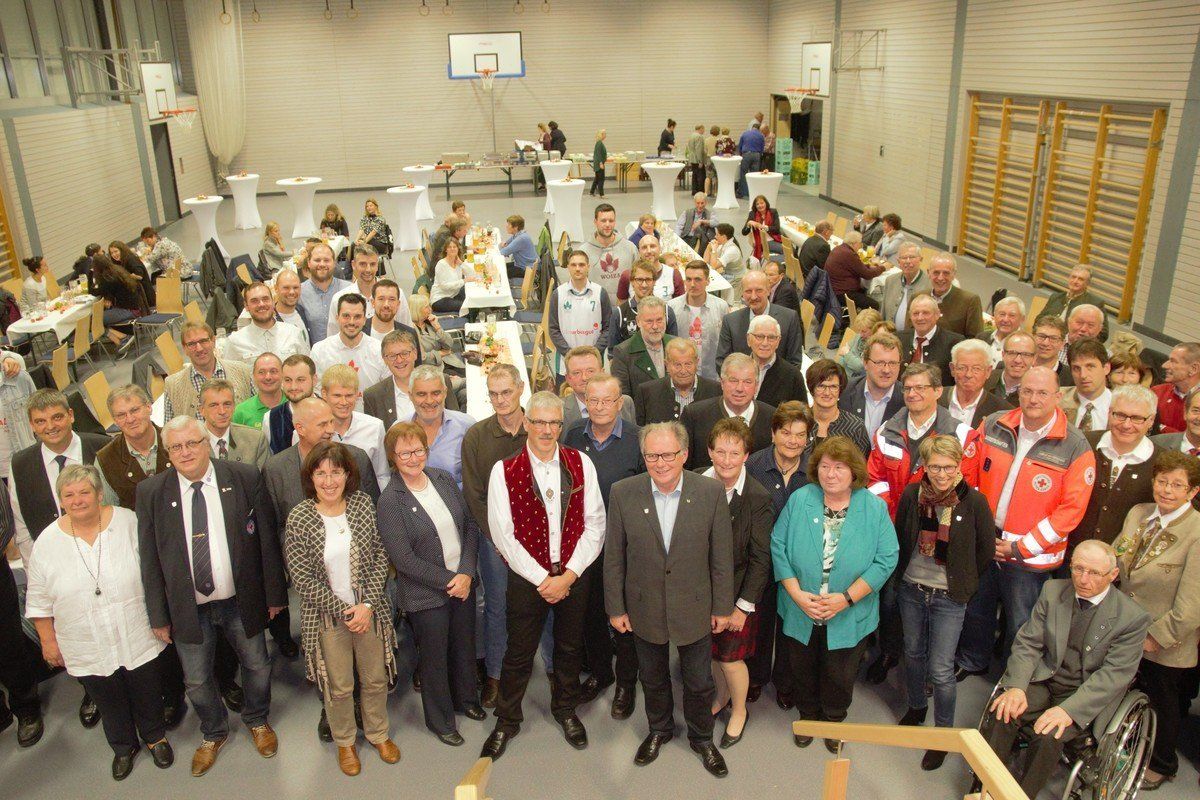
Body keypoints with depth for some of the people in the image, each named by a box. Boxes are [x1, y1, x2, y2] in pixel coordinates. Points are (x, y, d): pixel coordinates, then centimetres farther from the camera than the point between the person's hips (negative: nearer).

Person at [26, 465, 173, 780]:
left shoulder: (130, 523, -11)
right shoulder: (47, 543, -8)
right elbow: (39, 601, 2)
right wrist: (48, 641, 3)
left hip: (138, 639, -1)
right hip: (87, 651, 1)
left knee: (148, 695, 17)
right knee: (110, 705, 19)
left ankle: (155, 737, 43)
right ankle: (123, 747, 44)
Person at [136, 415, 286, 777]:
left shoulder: (245, 478, -11)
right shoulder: (150, 492, -8)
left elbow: (267, 540, -6)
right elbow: (149, 558, -3)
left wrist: (275, 594, -3)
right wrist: (158, 615, -2)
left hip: (241, 601, 0)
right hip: (188, 608, 1)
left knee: (257, 666, 18)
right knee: (197, 681, 17)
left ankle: (257, 721, 48)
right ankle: (213, 733, 46)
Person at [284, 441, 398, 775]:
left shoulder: (363, 504, -7)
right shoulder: (299, 518, -13)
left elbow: (380, 557, -4)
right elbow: (302, 577, -12)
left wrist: (368, 604, -13)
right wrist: (344, 611, -14)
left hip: (369, 609, 2)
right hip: (328, 615, -2)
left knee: (375, 678, 17)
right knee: (339, 686, 13)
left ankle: (378, 734, 42)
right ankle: (344, 742, 39)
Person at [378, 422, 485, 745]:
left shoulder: (444, 479, -2)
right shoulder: (390, 501, -17)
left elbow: (470, 526, 1)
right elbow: (403, 559, -18)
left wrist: (466, 573, -10)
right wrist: (448, 580, -16)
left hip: (463, 583, 5)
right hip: (426, 594, -5)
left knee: (464, 646, 22)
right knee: (434, 658, 12)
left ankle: (466, 699, 48)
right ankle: (440, 720, 36)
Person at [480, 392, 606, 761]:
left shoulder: (581, 464, -5)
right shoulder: (504, 471, -10)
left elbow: (594, 523, -3)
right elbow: (502, 534, -11)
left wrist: (569, 575, -11)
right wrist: (542, 579, -13)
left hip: (574, 575, 2)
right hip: (527, 577, -2)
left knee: (569, 647, 19)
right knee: (519, 652, 10)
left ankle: (565, 710, 43)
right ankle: (506, 721, 32)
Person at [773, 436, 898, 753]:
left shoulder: (874, 508, -10)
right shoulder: (799, 500, -9)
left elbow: (886, 560, -13)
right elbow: (779, 548, -8)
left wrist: (846, 598, -20)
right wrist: (798, 595, -18)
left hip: (849, 617, -1)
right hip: (800, 613, 1)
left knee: (840, 677, 18)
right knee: (804, 672, 21)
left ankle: (834, 721, 46)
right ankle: (807, 715, 48)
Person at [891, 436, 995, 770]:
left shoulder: (974, 501, -16)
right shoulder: (911, 495, -8)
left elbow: (986, 551, -4)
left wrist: (962, 580, 4)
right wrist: (904, 573, 11)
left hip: (949, 596, -3)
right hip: (910, 589, 4)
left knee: (941, 669, 0)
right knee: (913, 652, 21)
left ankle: (944, 733, 21)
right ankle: (916, 707, 45)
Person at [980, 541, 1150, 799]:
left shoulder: (1132, 618, -10)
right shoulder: (1053, 591, 1)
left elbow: (1114, 675, -15)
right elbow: (1028, 643, 0)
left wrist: (1068, 709, -27)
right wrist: (1016, 687, -18)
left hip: (1087, 697, -3)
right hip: (1044, 681, 3)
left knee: (1049, 736, -30)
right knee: (1002, 713, -25)